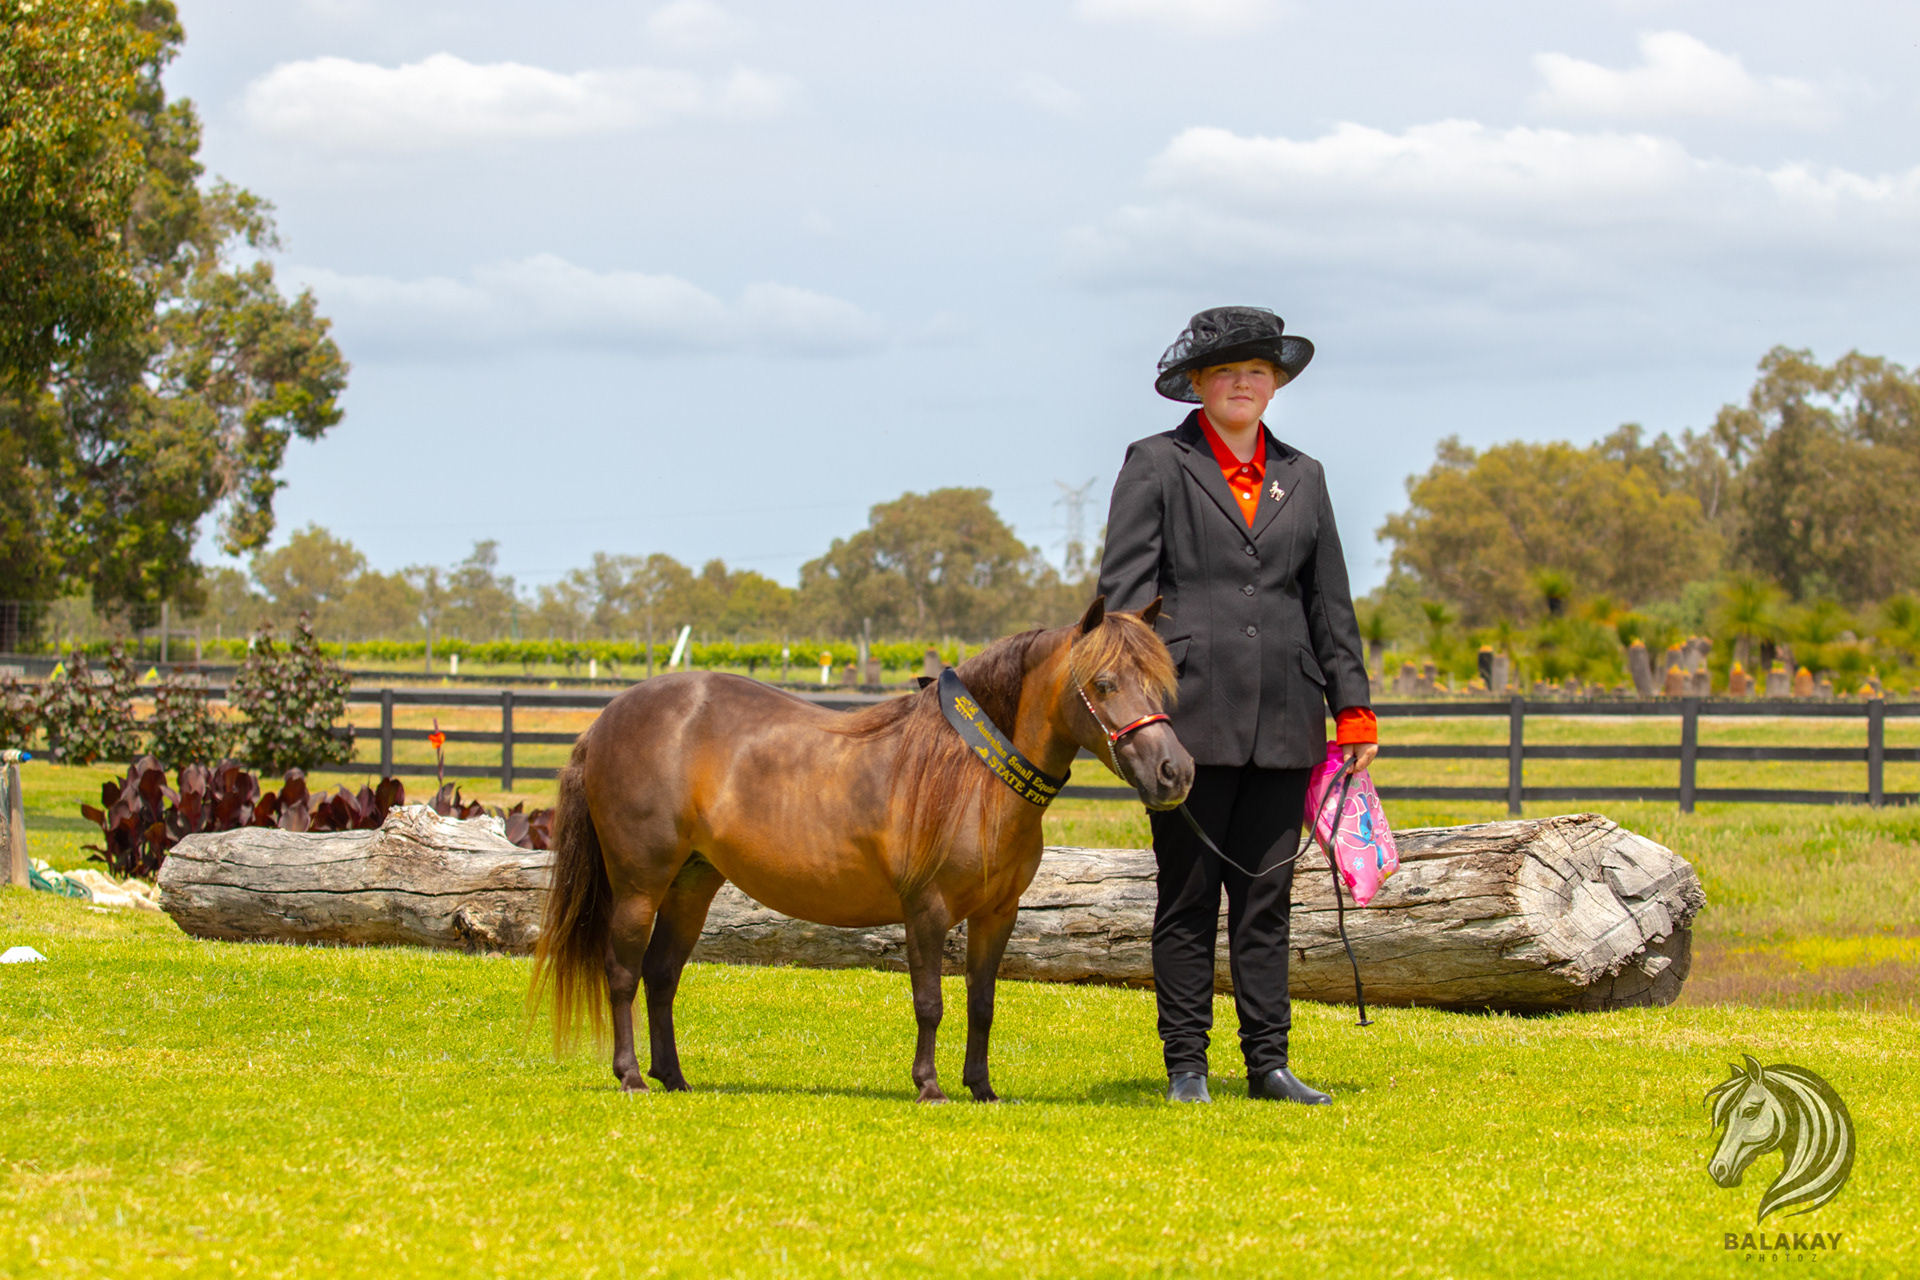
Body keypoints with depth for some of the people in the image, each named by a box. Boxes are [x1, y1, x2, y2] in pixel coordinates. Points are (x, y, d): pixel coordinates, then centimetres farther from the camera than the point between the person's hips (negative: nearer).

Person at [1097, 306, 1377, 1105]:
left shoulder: (1302, 478, 15)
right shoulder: (1157, 466, 3)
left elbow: (1331, 604, 17)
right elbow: (1123, 590, -2)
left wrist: (1353, 711, 11)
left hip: (1283, 722, 4)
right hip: (1192, 711, -4)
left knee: (1267, 896, 6)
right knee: (1188, 895, 1)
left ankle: (1268, 1062, 9)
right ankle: (1185, 1065, 6)